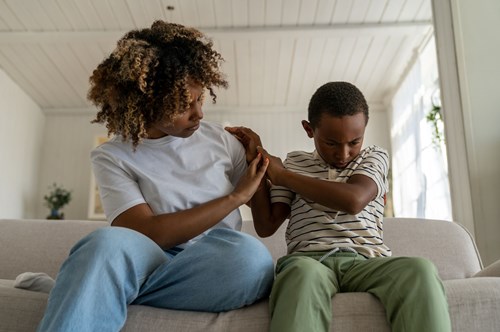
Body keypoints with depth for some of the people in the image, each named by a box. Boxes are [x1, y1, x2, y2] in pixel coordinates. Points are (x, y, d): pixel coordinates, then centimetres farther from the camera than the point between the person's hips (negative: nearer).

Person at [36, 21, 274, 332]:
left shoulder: (220, 138, 7)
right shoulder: (112, 157, 0)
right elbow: (150, 233, -15)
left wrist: (260, 159, -3)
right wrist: (236, 196, -11)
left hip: (218, 266, 5)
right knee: (109, 242, -40)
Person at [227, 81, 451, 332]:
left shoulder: (375, 157, 15)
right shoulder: (294, 162, 19)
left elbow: (354, 200, -8)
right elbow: (266, 226, 13)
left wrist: (282, 176, -2)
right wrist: (255, 160, 9)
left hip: (367, 260, 1)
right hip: (309, 261, 0)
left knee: (420, 271, -33)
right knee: (303, 273, -38)